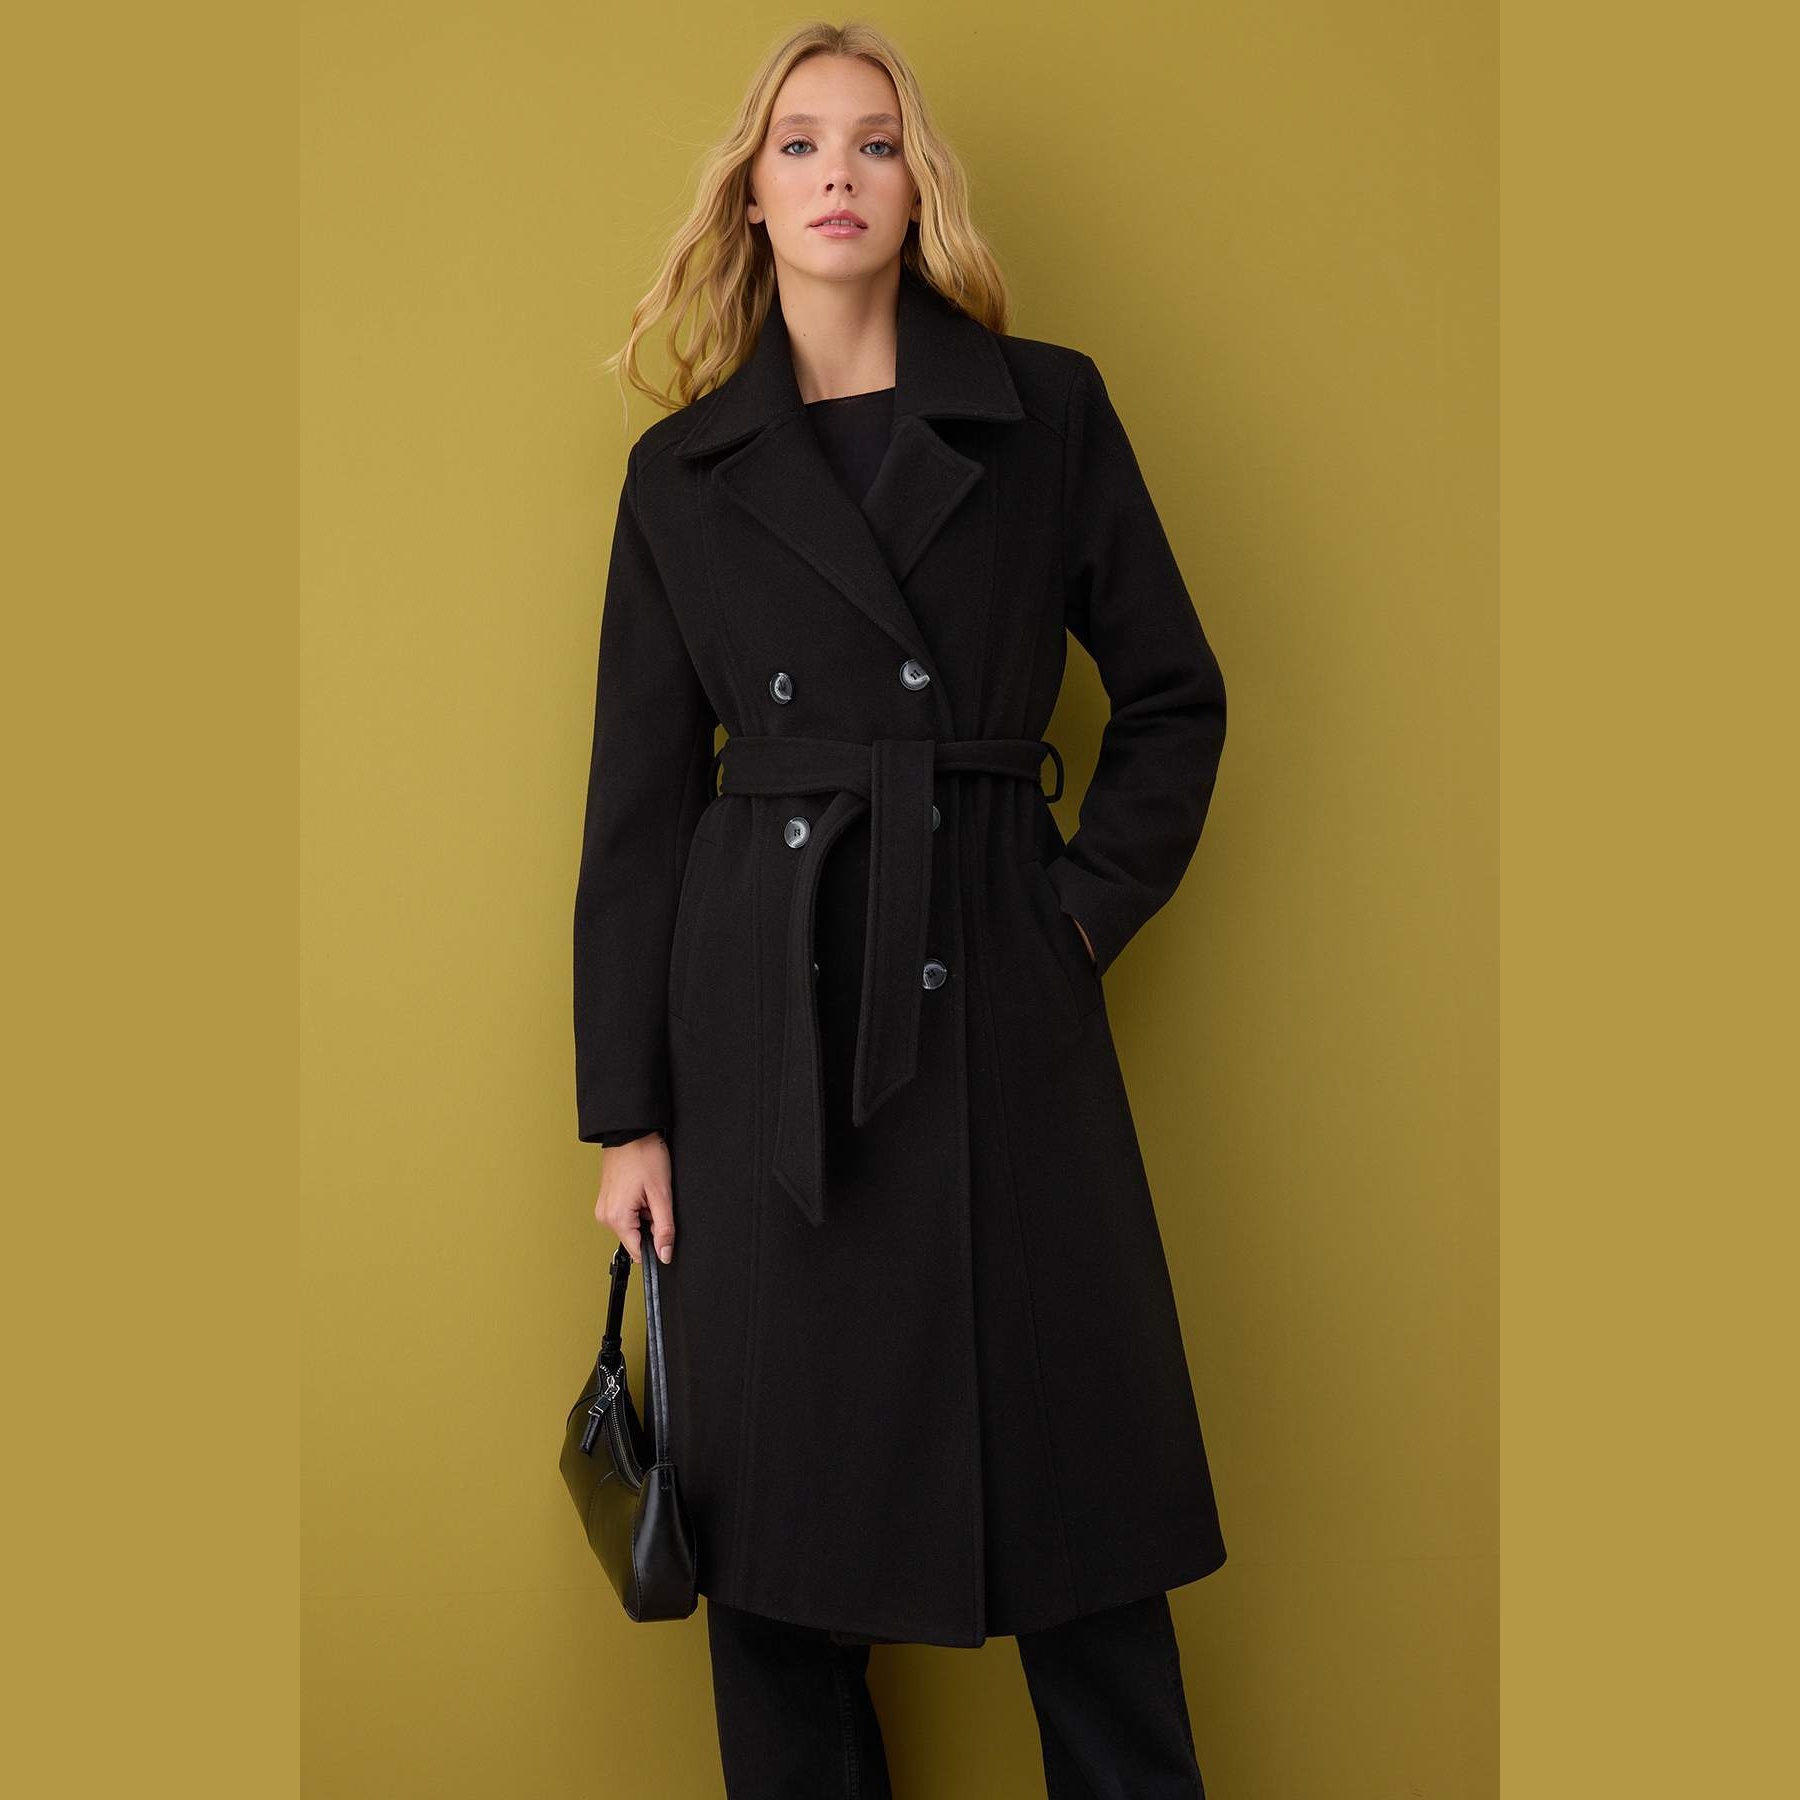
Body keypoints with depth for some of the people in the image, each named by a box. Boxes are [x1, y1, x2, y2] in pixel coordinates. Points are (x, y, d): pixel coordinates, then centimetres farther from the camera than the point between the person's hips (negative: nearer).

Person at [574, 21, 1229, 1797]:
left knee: (1077, 1504, 6)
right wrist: (628, 1111, 3)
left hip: (997, 1002, -1)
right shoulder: (684, 468, 7)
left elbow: (1174, 695, 10)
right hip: (761, 1019, 1)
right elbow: (639, 799, 5)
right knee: (774, 1518, 8)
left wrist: (1089, 904, -1)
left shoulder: (1049, 410, 5)